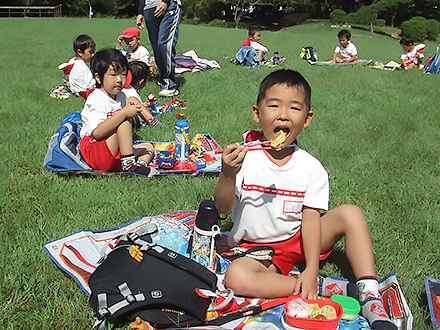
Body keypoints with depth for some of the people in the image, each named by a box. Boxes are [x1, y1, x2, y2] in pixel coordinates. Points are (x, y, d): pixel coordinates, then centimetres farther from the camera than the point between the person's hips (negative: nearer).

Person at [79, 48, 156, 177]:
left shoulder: (120, 96, 12)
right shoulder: (96, 99, -16)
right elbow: (97, 133, -30)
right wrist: (124, 113, -32)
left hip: (115, 152, 10)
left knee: (148, 148, 8)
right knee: (124, 120, -26)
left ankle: (141, 162, -25)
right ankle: (129, 163, -30)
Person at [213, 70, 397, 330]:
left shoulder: (312, 167, -8)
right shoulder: (244, 156, -12)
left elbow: (311, 218, -11)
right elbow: (223, 208, -14)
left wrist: (311, 269, -22)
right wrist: (228, 174, -34)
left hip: (299, 240, 2)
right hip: (258, 248, -1)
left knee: (350, 213, -19)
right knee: (236, 277, -33)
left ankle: (370, 297, -17)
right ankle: (324, 288, -23)